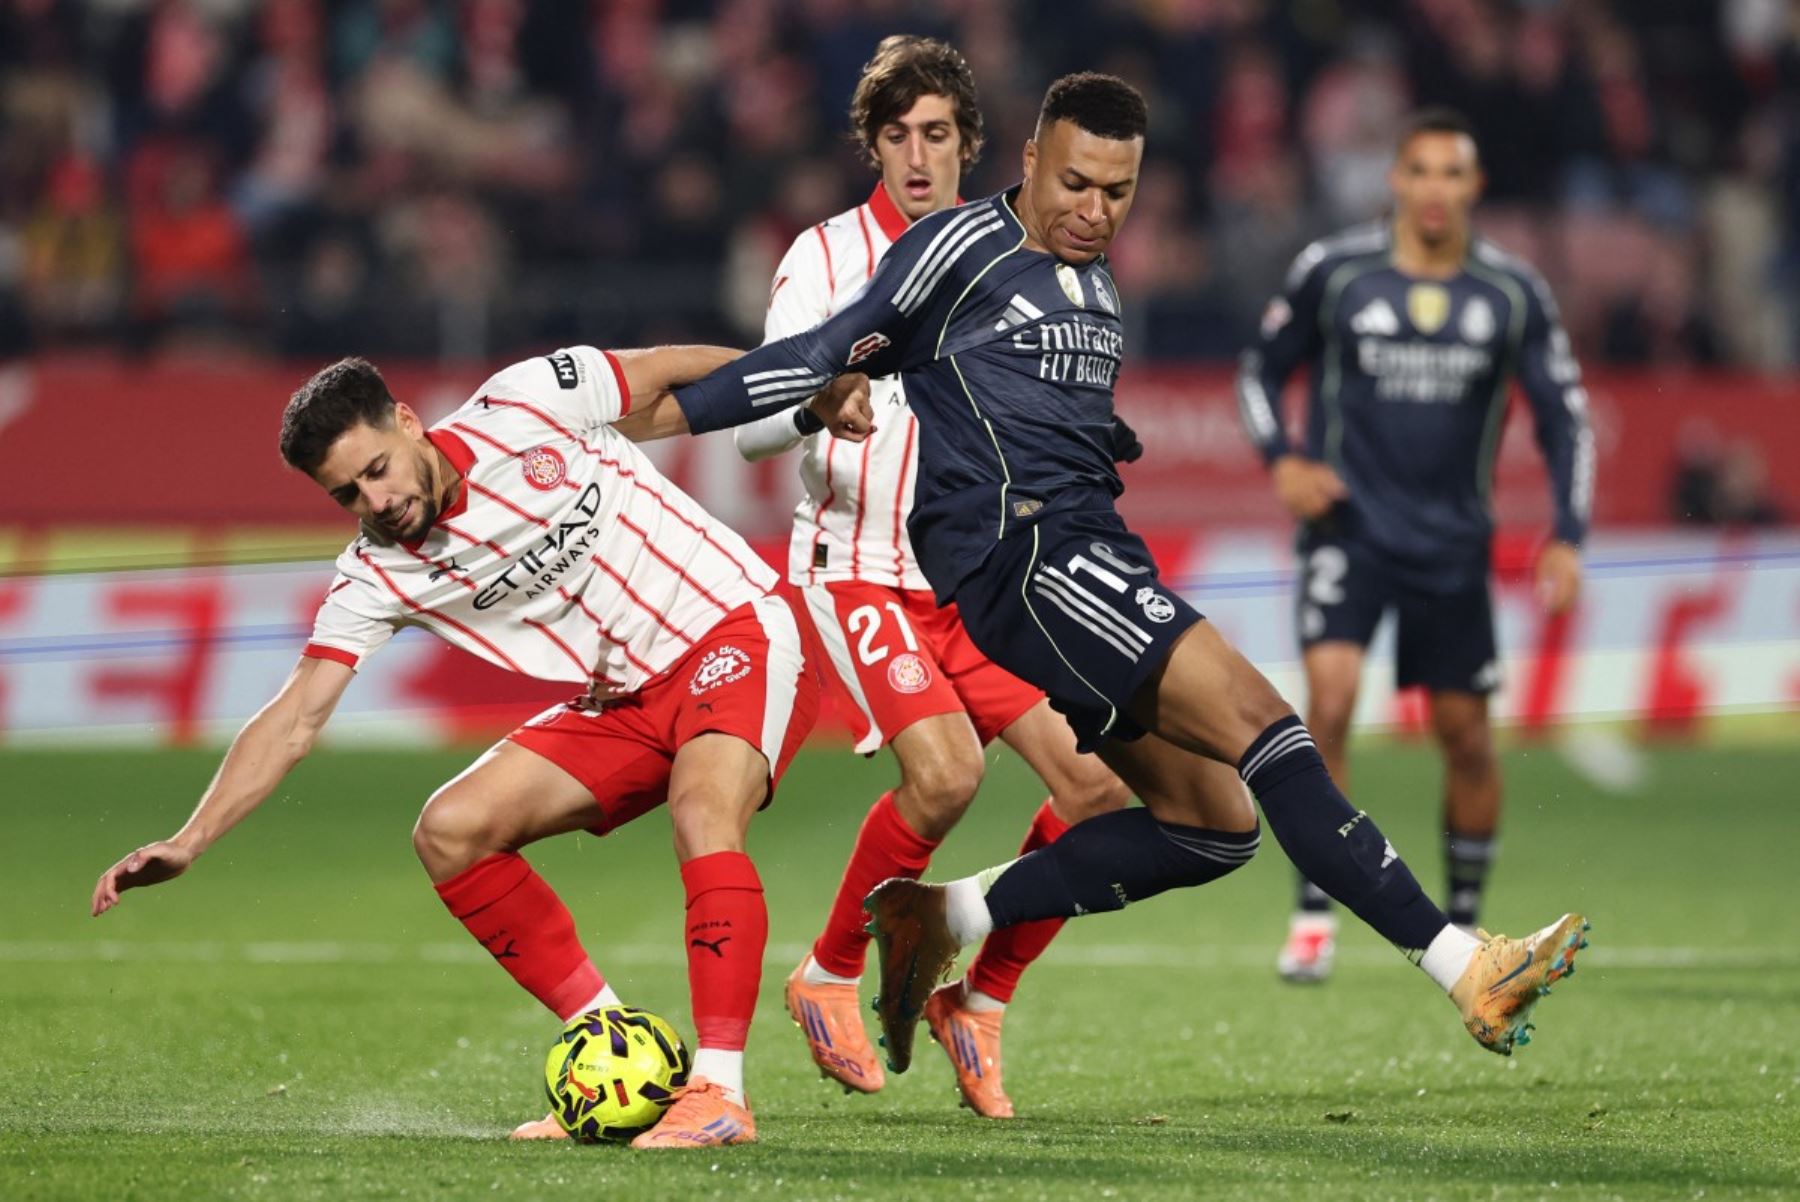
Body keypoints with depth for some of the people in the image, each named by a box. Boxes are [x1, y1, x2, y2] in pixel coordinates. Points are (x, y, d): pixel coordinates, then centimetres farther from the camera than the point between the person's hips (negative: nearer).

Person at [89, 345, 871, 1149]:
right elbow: (294, 720, -7)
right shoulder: (379, 575, -6)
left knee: (702, 812, -33)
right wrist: (187, 843, -17)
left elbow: (669, 373, -2)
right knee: (449, 832, -5)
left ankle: (719, 1091, -32)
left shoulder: (524, 409, -16)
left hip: (738, 636, -6)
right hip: (625, 703, 6)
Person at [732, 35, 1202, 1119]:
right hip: (859, 570, -5)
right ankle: (829, 978, -3)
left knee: (1096, 779, -11)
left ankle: (978, 1002, 8)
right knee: (945, 770, -27)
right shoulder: (827, 256, -2)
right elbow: (756, 423, -10)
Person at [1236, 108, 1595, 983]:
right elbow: (1261, 368, 10)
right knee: (1329, 697, -21)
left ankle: (1463, 921, 24)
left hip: (1452, 540, 2)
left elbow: (1564, 416, 6)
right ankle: (1315, 911, -13)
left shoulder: (1512, 293, 0)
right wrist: (1280, 460, -8)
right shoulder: (1331, 272, -4)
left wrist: (1567, 539, -4)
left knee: (1465, 730, 5)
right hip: (1348, 523, -2)